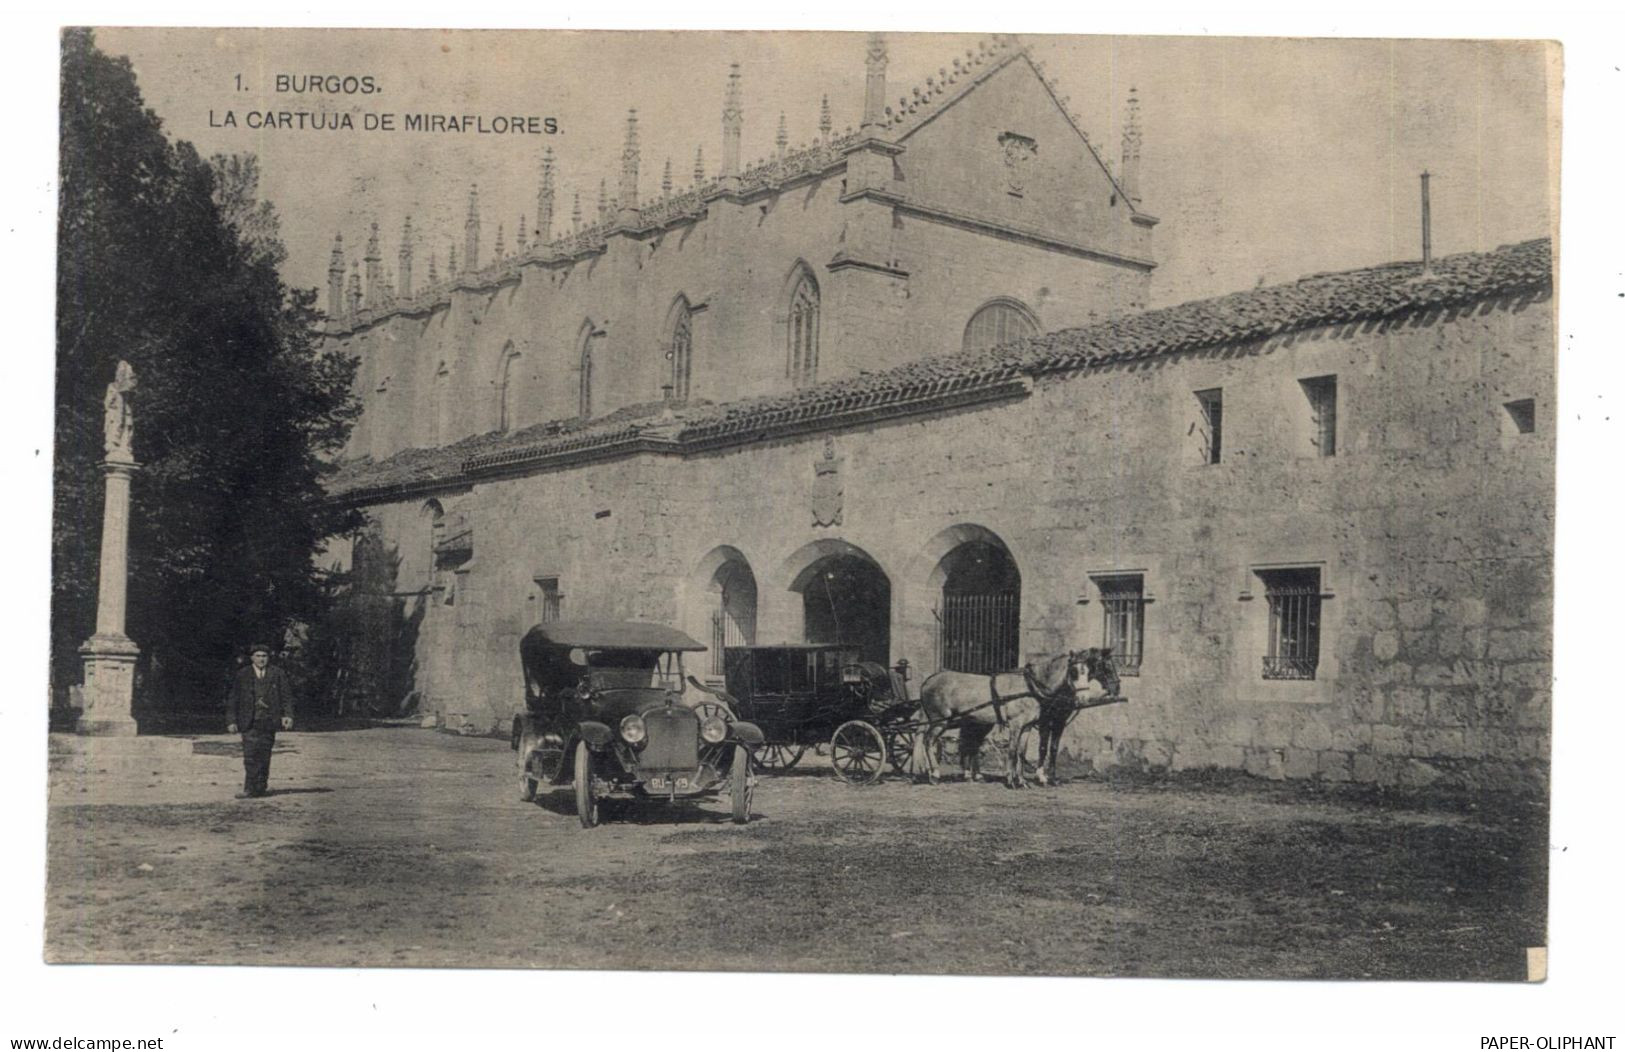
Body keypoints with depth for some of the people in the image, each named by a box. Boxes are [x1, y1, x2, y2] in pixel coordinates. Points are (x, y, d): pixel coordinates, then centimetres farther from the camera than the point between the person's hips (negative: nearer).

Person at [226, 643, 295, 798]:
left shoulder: (278, 675, 8)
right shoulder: (242, 676, 6)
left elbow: (287, 697, 6)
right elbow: (232, 700, 6)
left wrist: (288, 715, -7)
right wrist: (231, 721, -1)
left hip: (269, 722, 1)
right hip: (249, 723, -1)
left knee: (264, 756, 4)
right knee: (250, 756, -10)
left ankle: (260, 788, 11)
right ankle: (249, 789, -9)